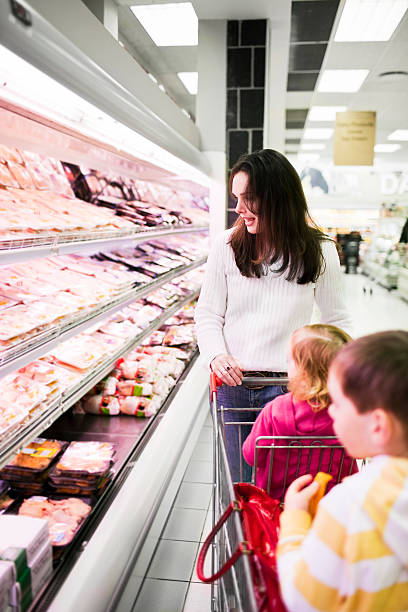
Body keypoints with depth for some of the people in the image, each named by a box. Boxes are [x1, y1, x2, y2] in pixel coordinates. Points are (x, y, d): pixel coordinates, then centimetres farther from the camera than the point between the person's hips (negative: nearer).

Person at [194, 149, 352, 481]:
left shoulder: (319, 251, -2)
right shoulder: (226, 245, 0)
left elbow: (337, 320, 8)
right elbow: (207, 313, 5)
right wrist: (216, 355, -12)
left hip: (290, 389, -1)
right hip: (232, 383, 2)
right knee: (240, 483, 13)